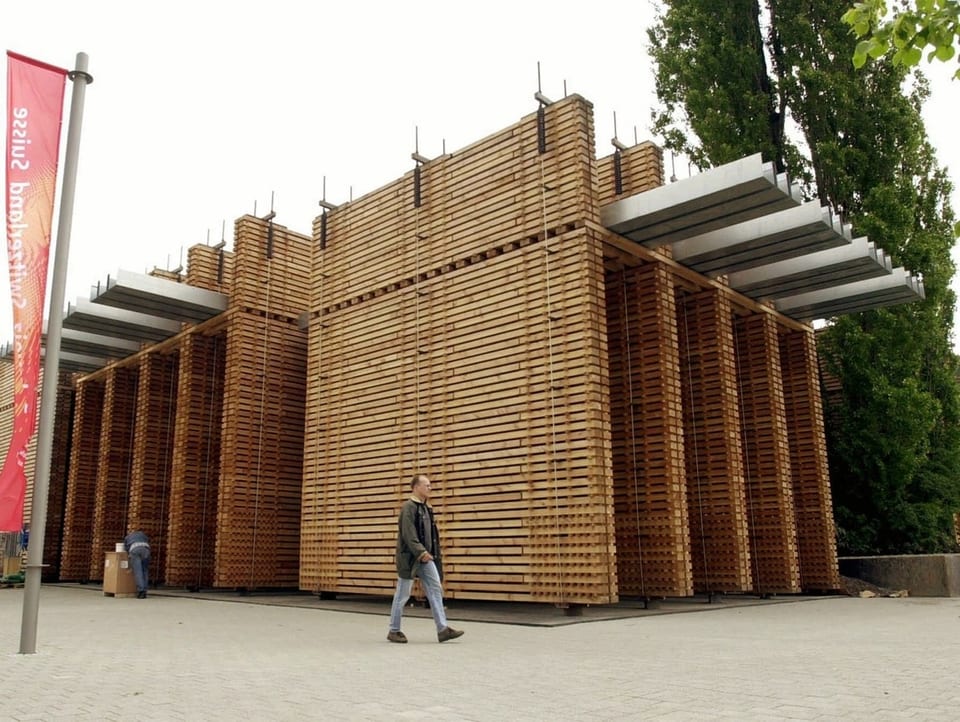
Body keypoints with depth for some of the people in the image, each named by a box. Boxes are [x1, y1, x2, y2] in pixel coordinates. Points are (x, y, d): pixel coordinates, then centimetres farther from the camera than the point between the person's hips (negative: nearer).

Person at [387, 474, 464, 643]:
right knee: (402, 594, 2)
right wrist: (421, 551, -26)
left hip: (425, 557, 8)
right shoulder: (408, 507, -13)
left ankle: (443, 629, 1)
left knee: (435, 590, 1)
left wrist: (427, 552, 11)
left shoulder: (426, 508, 14)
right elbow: (408, 534, -21)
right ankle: (394, 631, 14)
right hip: (410, 557, -8)